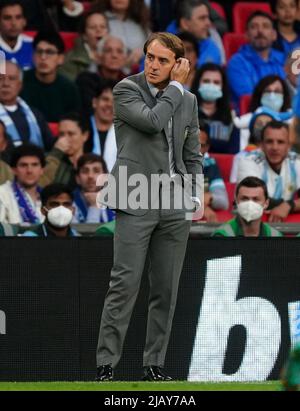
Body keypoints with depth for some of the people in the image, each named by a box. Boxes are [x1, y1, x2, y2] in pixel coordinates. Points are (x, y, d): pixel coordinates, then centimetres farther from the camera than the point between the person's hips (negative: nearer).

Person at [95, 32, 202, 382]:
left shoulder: (188, 100, 12)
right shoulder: (126, 90, -1)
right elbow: (152, 121, -18)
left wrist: (195, 196, 7)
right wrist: (177, 86, -7)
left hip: (176, 207, 5)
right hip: (136, 202, -5)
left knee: (166, 290, 5)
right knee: (125, 285, -10)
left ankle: (154, 365, 10)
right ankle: (105, 364, -7)